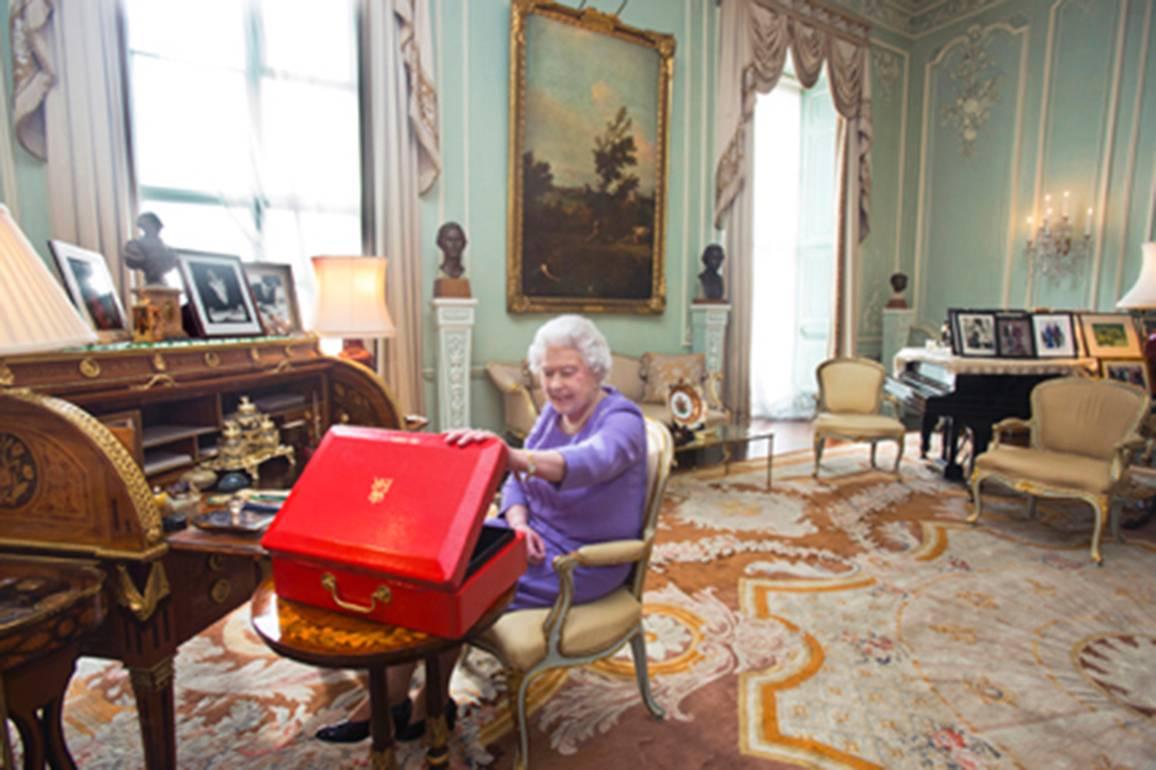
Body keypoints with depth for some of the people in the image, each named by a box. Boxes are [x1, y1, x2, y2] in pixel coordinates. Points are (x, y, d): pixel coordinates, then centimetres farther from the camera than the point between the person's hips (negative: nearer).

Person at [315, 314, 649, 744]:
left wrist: (511, 455, -58)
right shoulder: (555, 411, 5)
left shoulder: (622, 421, -18)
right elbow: (516, 483, 5)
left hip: (580, 561, -7)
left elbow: (585, 463, -41)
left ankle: (391, 702, 9)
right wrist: (518, 525, -16)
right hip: (534, 536, 7)